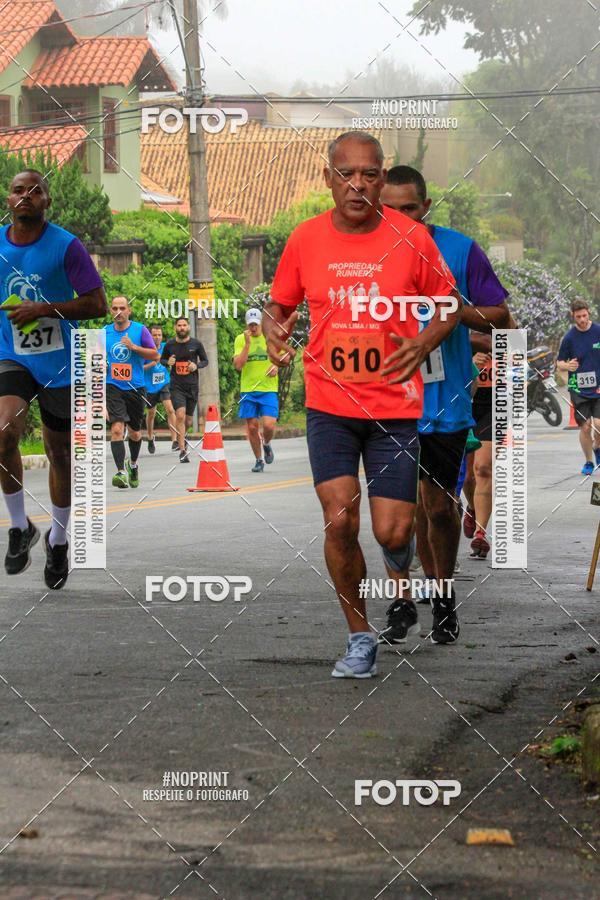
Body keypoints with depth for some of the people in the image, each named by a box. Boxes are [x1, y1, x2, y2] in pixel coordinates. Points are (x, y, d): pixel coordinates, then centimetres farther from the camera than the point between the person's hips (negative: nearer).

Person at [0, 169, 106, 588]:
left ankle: (58, 540, 32)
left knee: (59, 453, 10)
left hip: (59, 363, -1)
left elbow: (98, 305, -11)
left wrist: (43, 310, -20)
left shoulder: (66, 246, -10)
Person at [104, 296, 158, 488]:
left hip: (135, 387, 1)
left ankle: (133, 464, 40)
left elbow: (155, 355, -4)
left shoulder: (140, 330, -1)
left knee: (135, 432, 13)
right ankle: (121, 472, -21)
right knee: (117, 428, -19)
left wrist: (133, 347, -15)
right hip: (112, 386, -1)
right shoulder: (104, 332, 4)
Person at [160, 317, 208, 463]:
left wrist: (197, 365, -11)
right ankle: (182, 451, -16)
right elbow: (162, 359, 15)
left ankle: (181, 438, 43)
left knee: (188, 421, 9)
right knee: (180, 415, -20)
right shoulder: (170, 344, 1)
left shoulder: (196, 344, 1)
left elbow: (205, 361, 10)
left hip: (192, 386, 2)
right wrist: (168, 362, -8)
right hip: (176, 385, -1)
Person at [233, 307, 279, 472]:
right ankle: (258, 460, 20)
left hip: (268, 389, -1)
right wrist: (248, 343, -15)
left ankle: (266, 444, 21)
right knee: (252, 426, 2)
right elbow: (238, 365, -9)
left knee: (269, 425, -13)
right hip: (248, 389, 1)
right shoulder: (240, 339, 1)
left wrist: (276, 366, -7)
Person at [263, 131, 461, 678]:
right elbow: (278, 305, 13)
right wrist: (274, 333, -11)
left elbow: (449, 304, 6)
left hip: (395, 407, -1)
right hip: (328, 406, 1)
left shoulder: (410, 238, -6)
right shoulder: (305, 240, -2)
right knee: (339, 521, -10)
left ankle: (402, 587, 35)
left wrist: (423, 344, -14)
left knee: (392, 532, -4)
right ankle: (360, 637, 9)